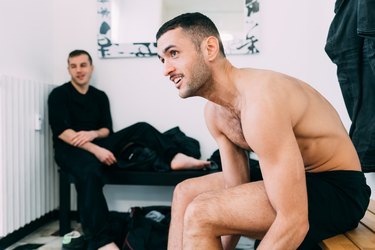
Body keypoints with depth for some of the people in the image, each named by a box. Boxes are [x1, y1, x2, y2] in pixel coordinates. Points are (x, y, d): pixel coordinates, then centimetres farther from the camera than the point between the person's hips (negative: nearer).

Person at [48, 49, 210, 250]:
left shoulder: (100, 96, 16)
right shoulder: (59, 95, 0)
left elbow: (107, 129, 10)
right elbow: (61, 132, -12)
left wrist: (92, 134, -16)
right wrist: (95, 149, -23)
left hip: (97, 144, 6)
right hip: (70, 150, -5)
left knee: (141, 128, -9)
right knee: (91, 172, -40)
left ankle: (175, 158, -32)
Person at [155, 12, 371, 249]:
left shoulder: (261, 102, -30)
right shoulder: (215, 112, -2)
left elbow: (294, 223, -30)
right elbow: (237, 192, 1)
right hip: (287, 177, 9)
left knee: (199, 214, -25)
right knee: (185, 193, 9)